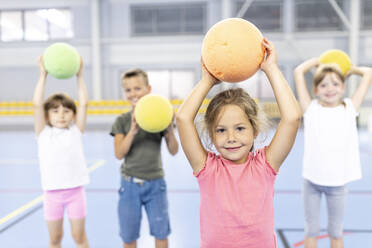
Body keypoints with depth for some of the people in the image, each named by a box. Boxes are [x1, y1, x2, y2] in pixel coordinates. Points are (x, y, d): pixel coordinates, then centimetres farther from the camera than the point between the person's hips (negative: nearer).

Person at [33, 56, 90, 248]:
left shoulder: (76, 131, 0)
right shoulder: (43, 132, 0)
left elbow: (83, 104, -7)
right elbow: (37, 105, -11)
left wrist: (79, 76, -6)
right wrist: (43, 75, -11)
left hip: (75, 190, 0)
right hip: (52, 192, 1)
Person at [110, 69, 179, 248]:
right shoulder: (122, 120, -3)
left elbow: (174, 151, -6)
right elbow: (119, 154, -13)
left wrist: (170, 130, -24)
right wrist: (132, 131, -27)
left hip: (155, 183, 0)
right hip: (130, 184, 1)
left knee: (161, 233, 10)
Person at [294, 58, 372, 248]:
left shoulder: (350, 107, 4)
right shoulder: (311, 108, 0)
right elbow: (298, 72, 1)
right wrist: (318, 61, 15)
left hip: (338, 182, 1)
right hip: (312, 180, -1)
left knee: (336, 232, 17)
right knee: (311, 230, 13)